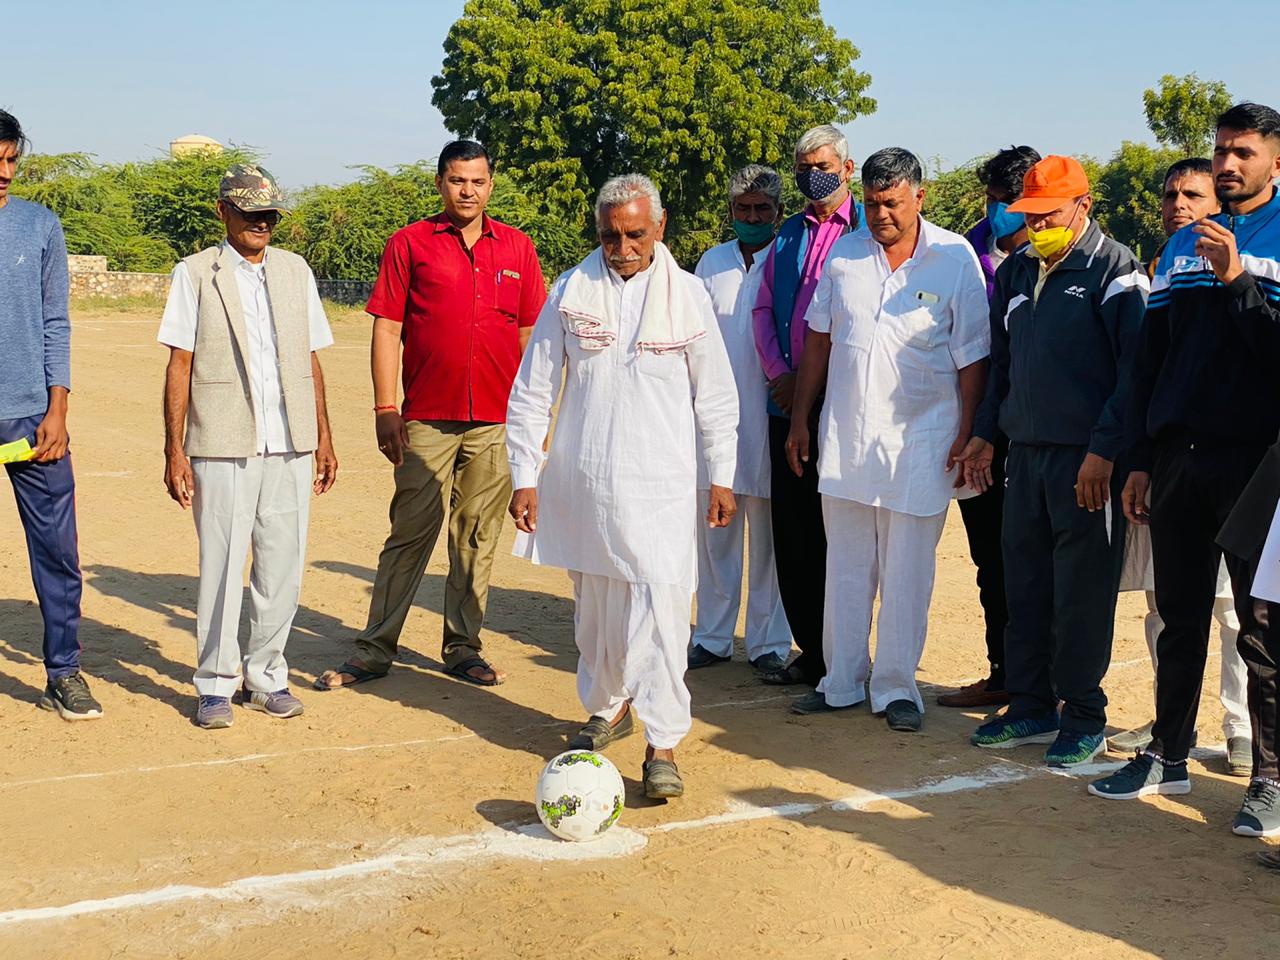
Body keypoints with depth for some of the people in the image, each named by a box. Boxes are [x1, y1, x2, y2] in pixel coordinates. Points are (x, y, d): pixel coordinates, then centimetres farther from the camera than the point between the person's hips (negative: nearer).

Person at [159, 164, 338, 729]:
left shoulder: (295, 271, 14)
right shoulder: (196, 274, 3)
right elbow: (179, 367, -1)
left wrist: (323, 439, 11)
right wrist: (174, 452, -6)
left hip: (291, 448, 3)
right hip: (222, 448, -3)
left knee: (283, 568, 6)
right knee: (221, 567, 0)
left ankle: (266, 676, 19)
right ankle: (216, 683, 13)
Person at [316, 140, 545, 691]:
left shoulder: (517, 248, 10)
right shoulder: (409, 244, 3)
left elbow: (531, 335, 13)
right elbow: (387, 329, 1)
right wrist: (385, 408, -6)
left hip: (497, 421, 2)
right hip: (427, 419, -2)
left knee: (478, 540, 8)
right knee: (410, 534, -1)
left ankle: (463, 649, 19)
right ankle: (375, 650, 8)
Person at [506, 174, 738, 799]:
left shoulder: (687, 295, 1)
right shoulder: (570, 291, 2)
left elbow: (716, 395, 8)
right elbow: (531, 392, 5)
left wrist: (722, 476, 7)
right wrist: (524, 476, 1)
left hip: (661, 484, -2)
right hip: (582, 482, 2)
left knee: (661, 606, -12)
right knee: (594, 604, 13)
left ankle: (662, 744, -8)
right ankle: (608, 707, 35)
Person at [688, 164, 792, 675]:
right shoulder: (712, 263, 13)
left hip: (769, 417, -4)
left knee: (769, 536, 2)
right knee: (714, 531, 9)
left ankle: (769, 643, 11)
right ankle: (712, 636, 18)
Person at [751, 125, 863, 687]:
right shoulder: (788, 236, 16)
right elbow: (763, 309, 13)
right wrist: (778, 374, -2)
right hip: (787, 403, 6)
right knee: (791, 530, 7)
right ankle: (810, 651, 16)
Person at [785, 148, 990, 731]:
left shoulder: (955, 258, -4)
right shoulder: (843, 254, 6)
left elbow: (972, 356, -3)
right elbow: (818, 339, 12)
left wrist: (966, 436, -6)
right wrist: (800, 418, 10)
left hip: (919, 440, -3)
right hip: (845, 434, 3)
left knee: (907, 574, 3)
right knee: (845, 568, 10)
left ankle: (896, 688, 14)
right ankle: (841, 683, 20)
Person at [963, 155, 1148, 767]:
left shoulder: (1114, 269, -7)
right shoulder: (1014, 272, 14)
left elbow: (1136, 367, -12)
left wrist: (1104, 450, -17)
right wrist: (984, 433, 17)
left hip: (1087, 459, -6)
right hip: (1024, 452, 7)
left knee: (1082, 593, 0)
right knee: (1023, 586, 11)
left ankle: (1083, 717, 11)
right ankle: (1031, 708, 22)